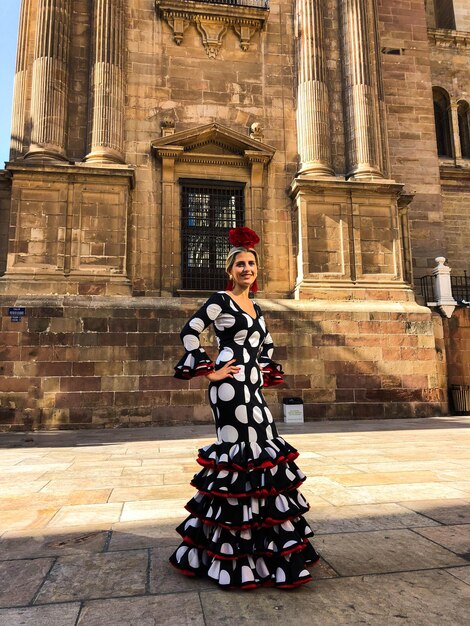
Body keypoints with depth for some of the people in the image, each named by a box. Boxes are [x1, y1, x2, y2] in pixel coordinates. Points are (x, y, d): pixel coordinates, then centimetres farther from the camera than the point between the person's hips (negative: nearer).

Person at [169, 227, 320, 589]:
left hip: (252, 388, 8)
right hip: (230, 387, -8)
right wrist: (208, 371, -13)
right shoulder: (221, 300, -6)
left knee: (262, 454, 11)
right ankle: (234, 555, 10)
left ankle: (265, 550, 28)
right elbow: (189, 332, -14)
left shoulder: (255, 308, 17)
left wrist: (264, 373, 17)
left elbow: (267, 345, 30)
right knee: (240, 453, -6)